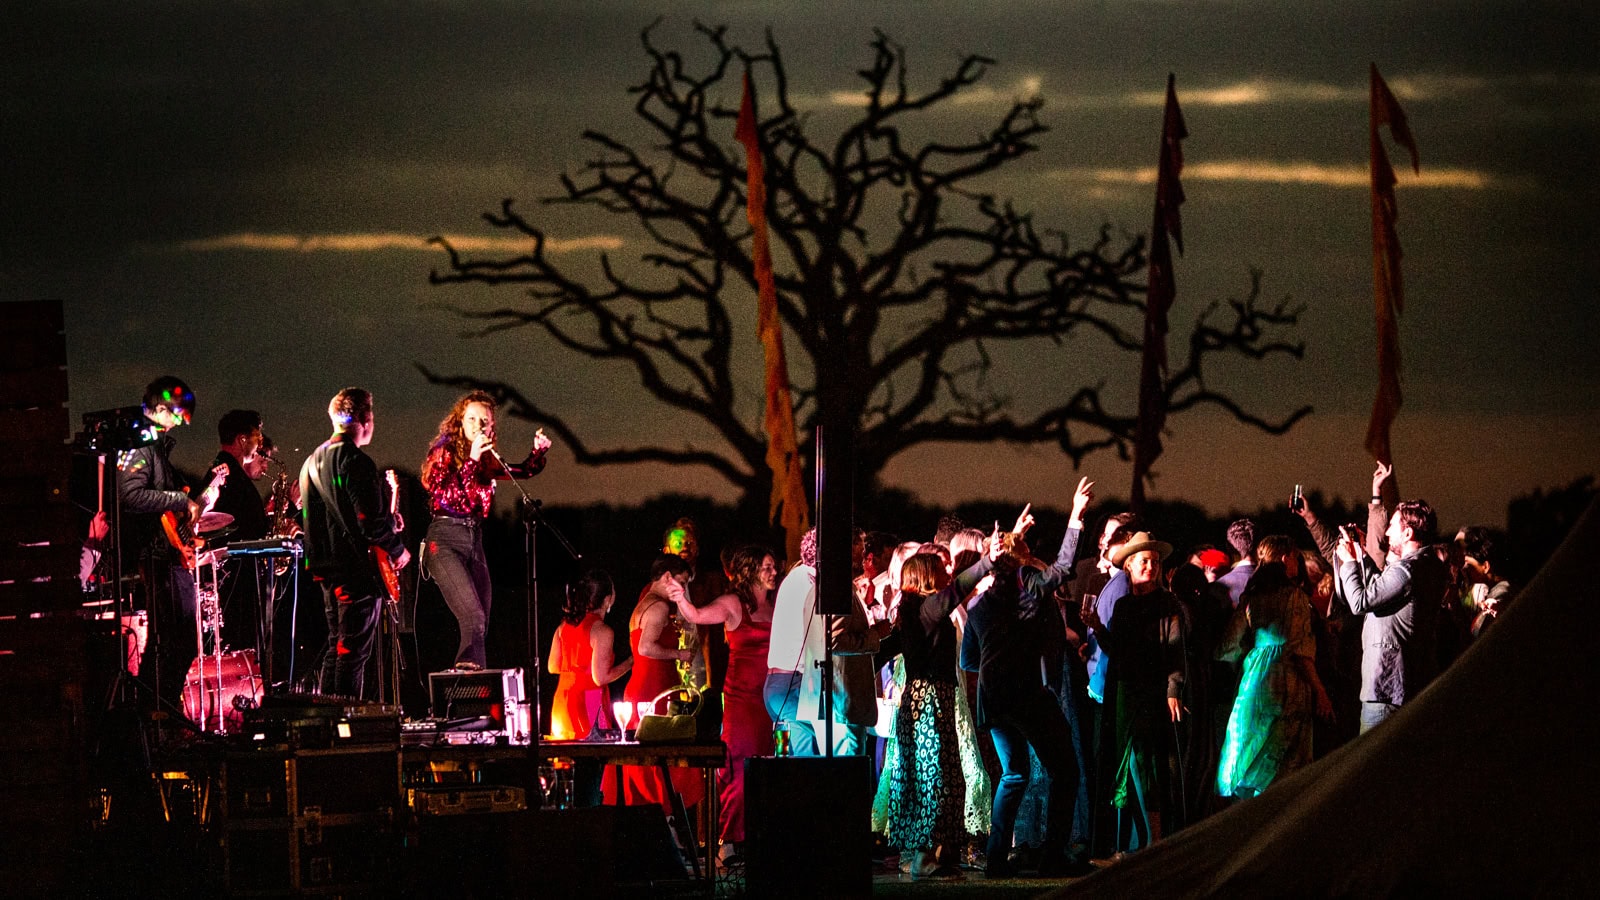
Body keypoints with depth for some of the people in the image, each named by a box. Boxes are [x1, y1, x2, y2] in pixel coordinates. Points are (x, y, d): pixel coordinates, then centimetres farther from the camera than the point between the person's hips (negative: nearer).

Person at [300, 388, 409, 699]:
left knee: (336, 648, 16)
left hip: (326, 568, 9)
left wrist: (386, 521, 21)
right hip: (358, 568, -9)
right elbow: (371, 521, -22)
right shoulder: (356, 462, -16)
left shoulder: (313, 461, 13)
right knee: (353, 653, -8)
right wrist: (398, 550, -4)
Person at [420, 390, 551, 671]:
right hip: (445, 542, -7)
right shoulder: (444, 452, -3)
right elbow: (448, 497, -15)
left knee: (481, 627, 2)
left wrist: (538, 451, 3)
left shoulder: (487, 460, 13)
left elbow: (525, 471, 22)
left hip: (474, 542, 7)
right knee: (473, 618, -23)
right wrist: (471, 461, -19)